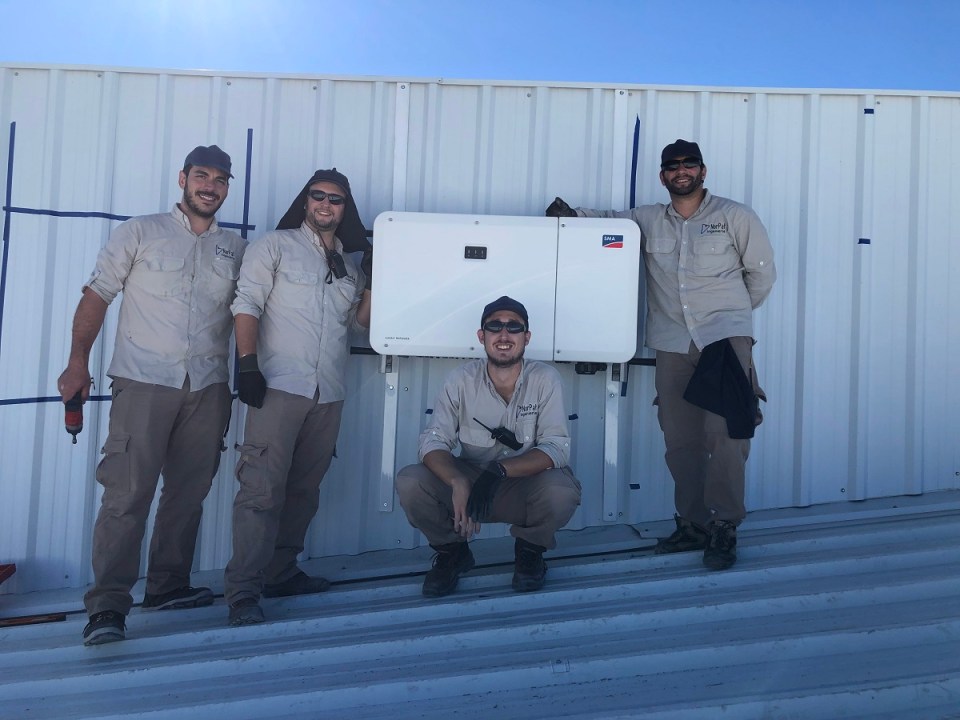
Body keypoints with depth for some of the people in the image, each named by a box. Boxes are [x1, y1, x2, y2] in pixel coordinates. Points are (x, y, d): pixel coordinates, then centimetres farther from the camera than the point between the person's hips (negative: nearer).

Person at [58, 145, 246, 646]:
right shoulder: (141, 232, 5)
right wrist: (78, 361, -5)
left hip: (208, 387, 4)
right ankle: (107, 606, -2)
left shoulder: (236, 248, 14)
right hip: (145, 382, -3)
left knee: (189, 492, 9)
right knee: (127, 492, -8)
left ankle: (168, 586, 22)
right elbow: (97, 295, 3)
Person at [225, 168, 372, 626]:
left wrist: (372, 280, 3)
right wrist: (248, 364, -14)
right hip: (280, 386, -6)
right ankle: (243, 591, -9)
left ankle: (281, 572, 22)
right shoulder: (276, 246, 5)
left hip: (329, 394, 6)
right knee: (263, 488, -11)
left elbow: (363, 321, 18)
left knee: (304, 488, 10)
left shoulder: (350, 261, 19)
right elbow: (247, 304, -3)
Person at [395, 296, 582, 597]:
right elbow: (433, 441, -15)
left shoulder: (545, 379, -13)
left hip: (526, 488, -1)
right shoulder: (461, 380, -10)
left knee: (562, 490, -34)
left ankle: (530, 550, 3)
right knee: (409, 481, -24)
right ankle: (451, 550, 7)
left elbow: (557, 447, -20)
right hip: (469, 482, 1)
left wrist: (499, 470, -36)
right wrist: (458, 483, -36)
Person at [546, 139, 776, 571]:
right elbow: (609, 219, 23)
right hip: (672, 341, 3)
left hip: (725, 335, -3)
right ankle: (692, 525, 13)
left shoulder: (734, 216, 7)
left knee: (724, 432, -15)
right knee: (679, 439, 3)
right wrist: (570, 213, 4)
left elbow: (762, 272, 13)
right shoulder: (648, 220, 14)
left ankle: (724, 528, -6)